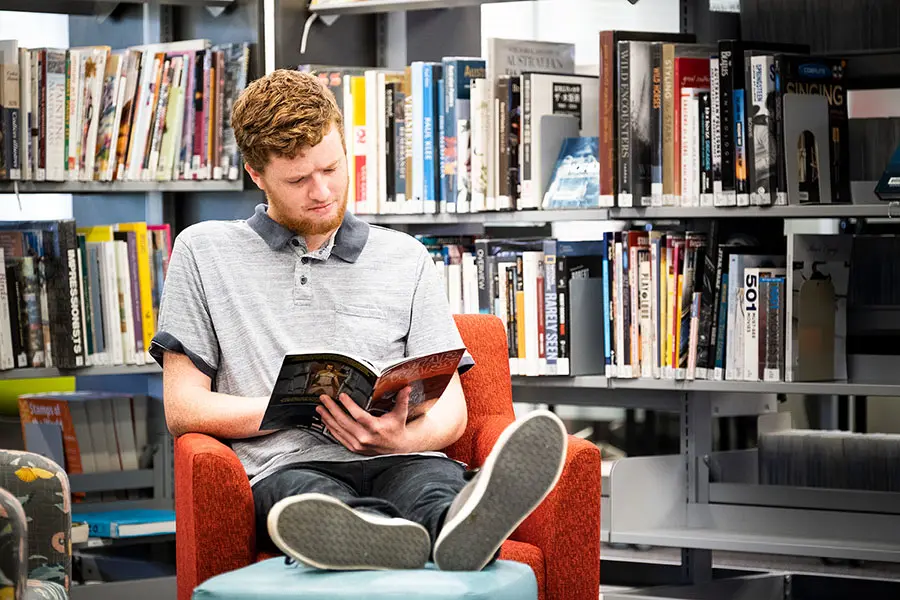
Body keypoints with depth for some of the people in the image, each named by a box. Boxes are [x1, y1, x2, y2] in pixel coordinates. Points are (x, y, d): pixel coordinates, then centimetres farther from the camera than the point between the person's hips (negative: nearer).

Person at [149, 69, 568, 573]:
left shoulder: (406, 259, 22)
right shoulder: (204, 253, 17)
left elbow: (451, 410, 16)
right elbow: (183, 408, 10)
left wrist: (402, 438, -9)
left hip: (397, 462, 2)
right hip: (286, 468, -1)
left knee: (436, 478, -37)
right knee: (306, 491, -40)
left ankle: (462, 529, -72)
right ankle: (390, 535, -73)